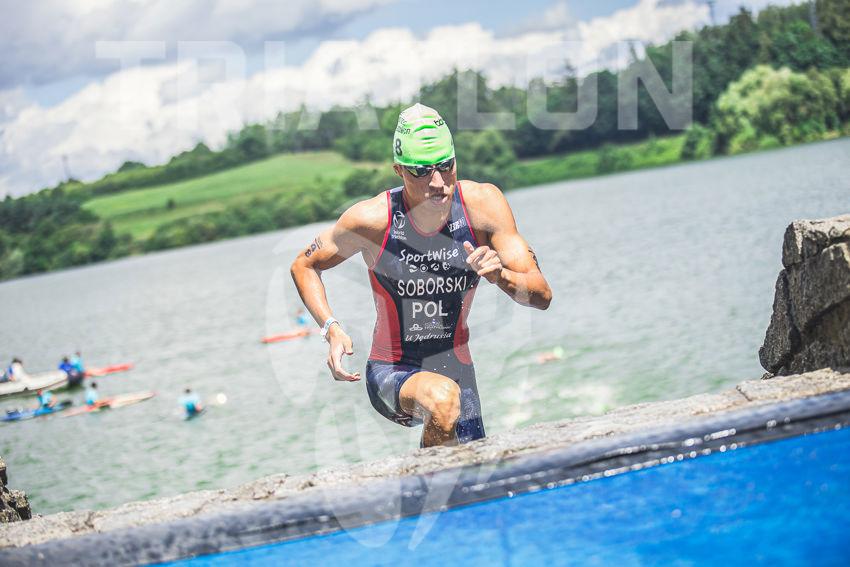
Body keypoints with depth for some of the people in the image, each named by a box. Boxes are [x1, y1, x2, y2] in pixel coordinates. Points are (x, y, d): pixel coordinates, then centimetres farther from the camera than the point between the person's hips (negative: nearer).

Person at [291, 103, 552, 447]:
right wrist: (332, 330, -17)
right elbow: (303, 266, -1)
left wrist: (499, 275, -33)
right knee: (443, 398, -35)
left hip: (457, 369, 4)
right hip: (392, 374, -4)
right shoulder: (372, 219, -18)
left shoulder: (482, 203, -13)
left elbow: (542, 296, -11)